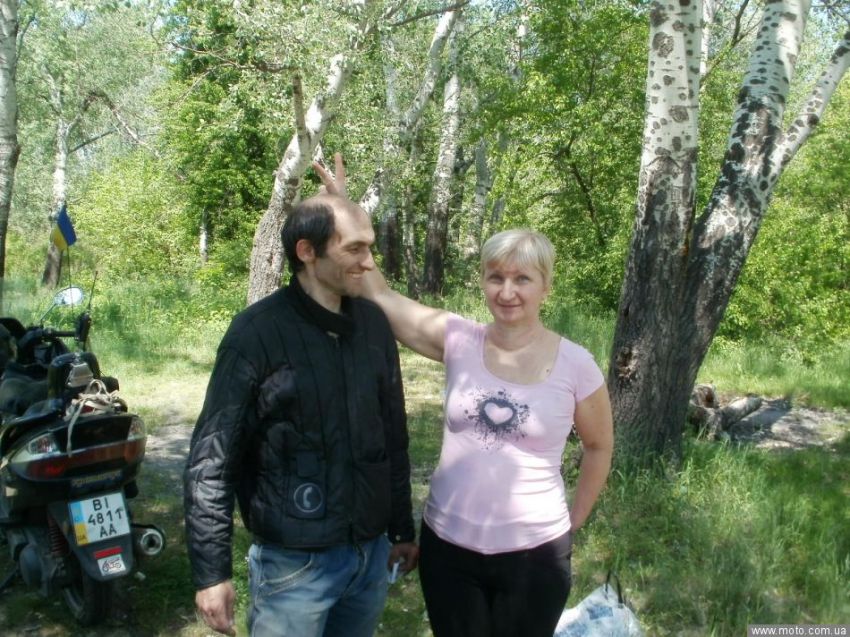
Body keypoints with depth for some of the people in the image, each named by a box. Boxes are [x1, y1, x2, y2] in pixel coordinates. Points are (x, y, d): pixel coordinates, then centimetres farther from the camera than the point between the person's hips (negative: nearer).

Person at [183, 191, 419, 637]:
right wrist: (211, 571, -12)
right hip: (295, 562, -5)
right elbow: (211, 460, -12)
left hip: (371, 554, 5)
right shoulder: (258, 332, -14)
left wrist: (402, 528, 13)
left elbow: (393, 436, 9)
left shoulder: (373, 323, 2)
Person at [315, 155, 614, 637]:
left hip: (534, 555, -1)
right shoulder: (459, 341, -6)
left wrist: (573, 523, 8)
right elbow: (378, 295, -8)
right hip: (447, 545, 2)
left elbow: (600, 446, 6)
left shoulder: (575, 365, -9)